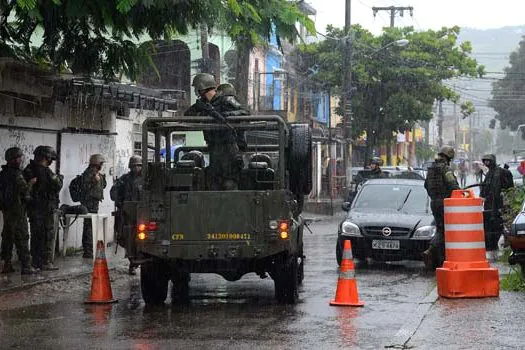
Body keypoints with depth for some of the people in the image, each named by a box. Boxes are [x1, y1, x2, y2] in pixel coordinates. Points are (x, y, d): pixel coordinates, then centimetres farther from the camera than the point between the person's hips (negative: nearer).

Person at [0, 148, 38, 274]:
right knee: (22, 238, -5)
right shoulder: (16, 174, -17)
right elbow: (25, 189, -20)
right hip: (17, 210, -8)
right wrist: (31, 182, -3)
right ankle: (26, 266, -5)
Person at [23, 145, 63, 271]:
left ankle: (36, 261, 19)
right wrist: (60, 178, 8)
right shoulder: (46, 171, -17)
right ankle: (46, 262, -2)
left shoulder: (28, 170, 6)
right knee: (48, 236, -1)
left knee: (36, 235, 14)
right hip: (46, 208, -7)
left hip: (32, 208, 7)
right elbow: (57, 186, -11)